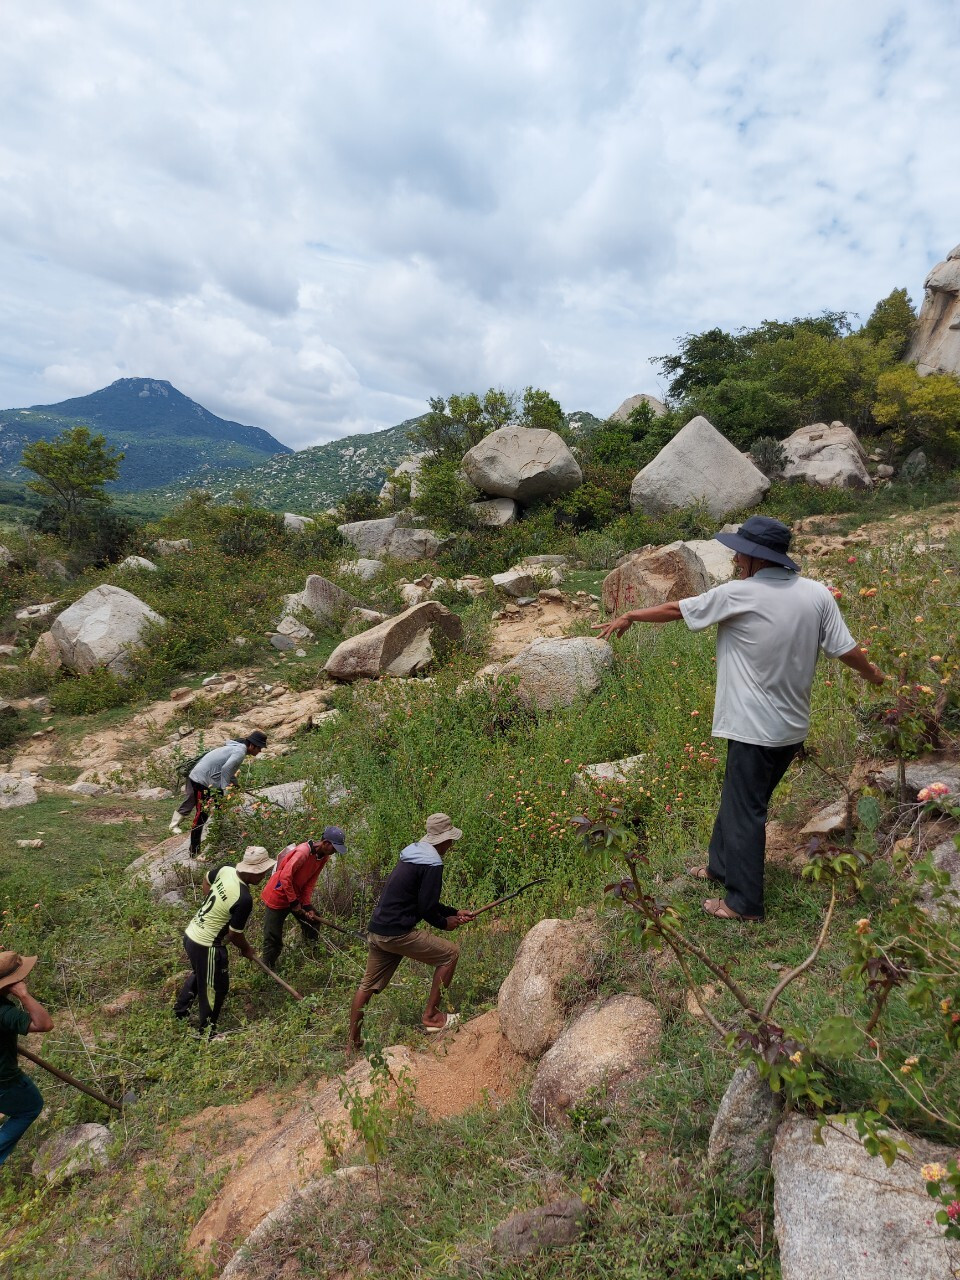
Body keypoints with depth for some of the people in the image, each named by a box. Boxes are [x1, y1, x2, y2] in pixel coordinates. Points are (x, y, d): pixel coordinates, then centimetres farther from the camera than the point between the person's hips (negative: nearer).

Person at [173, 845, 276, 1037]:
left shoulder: (226, 869, -9)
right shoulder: (244, 899, -30)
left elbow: (206, 880, 14)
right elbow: (235, 935, -16)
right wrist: (247, 950, 4)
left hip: (190, 934, 9)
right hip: (206, 946, -9)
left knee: (199, 974, 33)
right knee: (216, 988, 12)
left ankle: (180, 1011, 50)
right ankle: (207, 1033, 27)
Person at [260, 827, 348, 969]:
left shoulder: (324, 857, -5)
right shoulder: (303, 852, -30)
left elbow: (310, 882, 0)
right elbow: (285, 877, -28)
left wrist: (307, 906, -8)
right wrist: (293, 902, -20)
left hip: (296, 895, 8)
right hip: (278, 896, -8)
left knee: (313, 921, 5)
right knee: (273, 939, -1)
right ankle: (268, 972, 14)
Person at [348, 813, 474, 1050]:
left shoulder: (412, 857, 17)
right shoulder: (432, 864, -13)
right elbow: (426, 908, -15)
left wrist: (455, 913, 25)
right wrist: (444, 923, 5)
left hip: (376, 931, 9)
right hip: (397, 933, -9)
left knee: (368, 985, 20)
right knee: (449, 954, 2)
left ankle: (353, 1041, 27)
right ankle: (431, 1016, 7)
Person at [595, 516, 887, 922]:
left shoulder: (738, 594, -17)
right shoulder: (817, 592, -2)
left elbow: (675, 610, -5)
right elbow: (846, 649, 4)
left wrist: (629, 617, 10)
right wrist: (873, 673, 26)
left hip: (756, 729, -7)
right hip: (793, 726, 7)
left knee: (744, 811, 6)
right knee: (737, 798, 22)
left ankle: (745, 902, 17)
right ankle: (722, 865, 39)